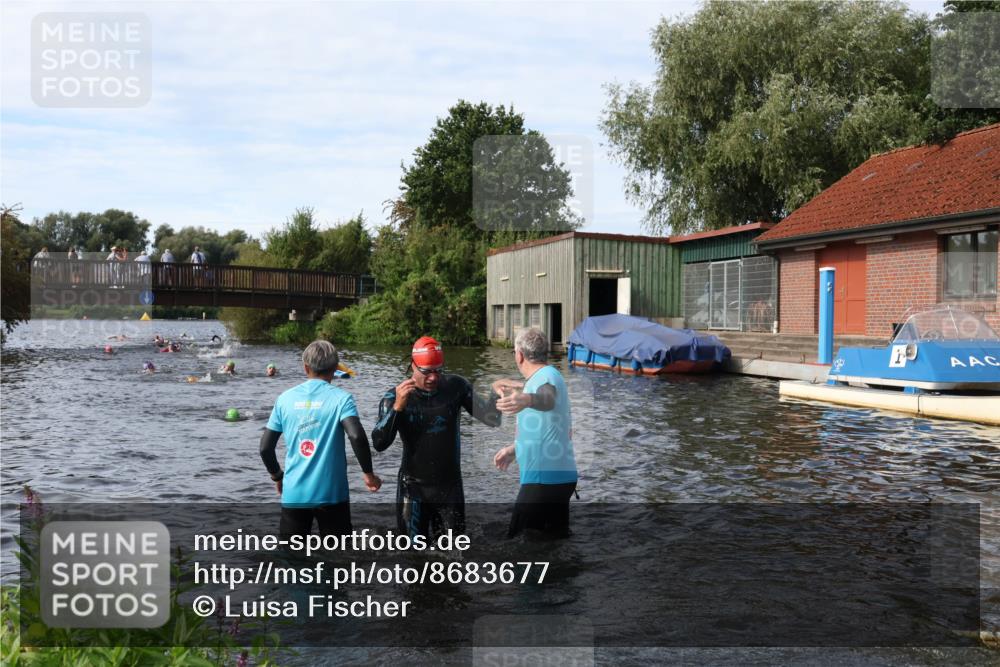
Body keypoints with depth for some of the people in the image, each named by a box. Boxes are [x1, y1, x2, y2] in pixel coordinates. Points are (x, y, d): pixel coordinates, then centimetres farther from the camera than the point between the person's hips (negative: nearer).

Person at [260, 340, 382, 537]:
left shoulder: (285, 399, 3)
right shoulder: (340, 398, -7)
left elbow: (265, 447, 4)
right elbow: (357, 436, -22)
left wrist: (277, 476, 21)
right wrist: (368, 473, -9)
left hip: (294, 494, 3)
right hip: (331, 493, -2)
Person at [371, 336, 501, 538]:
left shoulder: (456, 387, -6)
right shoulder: (395, 397, -10)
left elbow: (491, 420, -5)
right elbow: (379, 444, -18)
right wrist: (398, 406, -29)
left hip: (450, 486, 1)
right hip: (413, 488, -1)